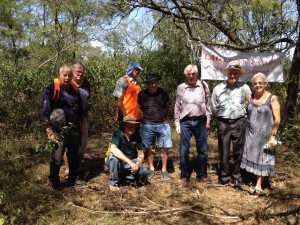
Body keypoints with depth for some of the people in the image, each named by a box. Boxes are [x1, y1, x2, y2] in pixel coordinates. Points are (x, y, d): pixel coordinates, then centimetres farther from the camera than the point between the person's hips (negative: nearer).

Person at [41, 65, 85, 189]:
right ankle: (54, 181, 15)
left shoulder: (74, 89, 12)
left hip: (75, 128, 6)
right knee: (57, 157, -7)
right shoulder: (52, 88, -6)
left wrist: (82, 126, 19)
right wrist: (49, 130, -18)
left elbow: (80, 109, 21)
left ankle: (73, 179, 31)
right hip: (59, 129, -5)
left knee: (74, 156, 14)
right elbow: (45, 110, -12)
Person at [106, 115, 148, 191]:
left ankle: (122, 175, 2)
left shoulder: (137, 136, -6)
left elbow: (141, 154, -4)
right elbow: (113, 149, -37)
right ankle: (113, 182, -14)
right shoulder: (118, 134, -19)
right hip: (118, 162, -3)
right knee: (113, 156, -36)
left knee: (144, 171, -23)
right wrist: (130, 162, -42)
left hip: (131, 161, 3)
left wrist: (137, 164, -26)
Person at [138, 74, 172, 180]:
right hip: (148, 125, 0)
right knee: (148, 148, 5)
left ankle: (164, 170, 15)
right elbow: (140, 108, 14)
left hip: (163, 124, 0)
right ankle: (151, 169, 22)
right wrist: (145, 117, 9)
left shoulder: (163, 93, 1)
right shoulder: (142, 94, -1)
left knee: (165, 148, 0)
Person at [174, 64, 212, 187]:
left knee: (202, 150, 9)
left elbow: (208, 103, 10)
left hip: (200, 121, 1)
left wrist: (208, 120, 7)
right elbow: (177, 107, 8)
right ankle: (185, 176, 16)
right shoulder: (181, 88, 4)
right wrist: (177, 124, 5)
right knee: (184, 151, 2)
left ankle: (202, 175, 25)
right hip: (185, 122, -1)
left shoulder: (204, 86, 5)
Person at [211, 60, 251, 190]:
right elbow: (214, 107, 12)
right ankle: (223, 177, 21)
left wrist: (239, 114, 9)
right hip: (223, 123, 1)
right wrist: (223, 115, 11)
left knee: (239, 152, 5)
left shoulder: (245, 88, 0)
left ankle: (237, 178, 18)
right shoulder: (218, 88, 3)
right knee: (223, 152, 8)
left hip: (239, 123, -1)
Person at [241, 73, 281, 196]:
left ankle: (258, 185, 7)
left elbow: (277, 119, -9)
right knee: (251, 155, 9)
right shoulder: (250, 98, 5)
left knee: (262, 157, 2)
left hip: (264, 134, -4)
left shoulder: (272, 98, -7)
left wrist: (273, 136, -12)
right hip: (250, 133, 4)